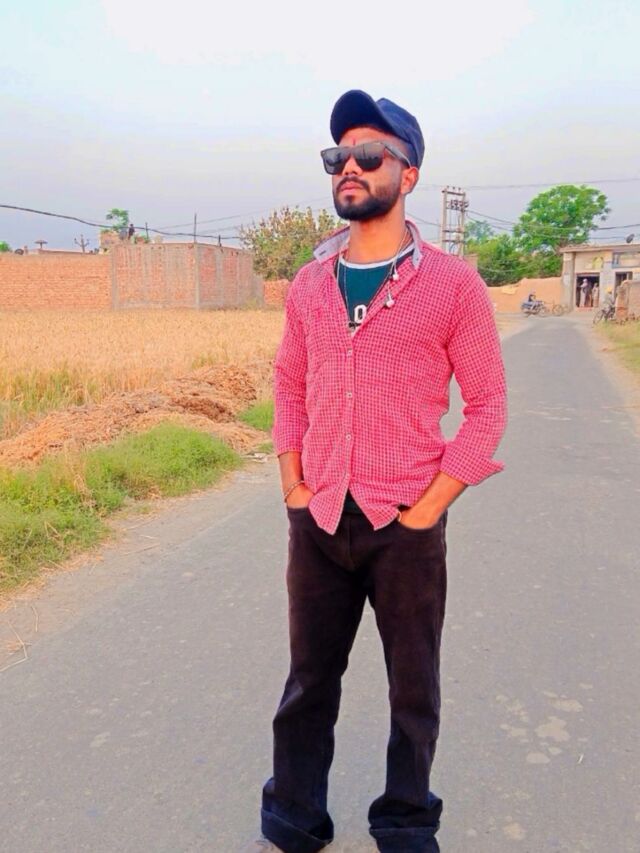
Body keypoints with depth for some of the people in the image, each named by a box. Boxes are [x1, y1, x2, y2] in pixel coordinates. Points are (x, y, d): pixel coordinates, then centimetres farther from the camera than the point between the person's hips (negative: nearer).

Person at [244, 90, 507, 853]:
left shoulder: (452, 284, -8)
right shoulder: (309, 285, 5)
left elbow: (487, 403, -6)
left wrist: (429, 507, -10)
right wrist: (293, 488, 3)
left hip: (406, 526, -3)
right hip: (318, 521, 4)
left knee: (413, 689, 15)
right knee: (309, 680, 18)